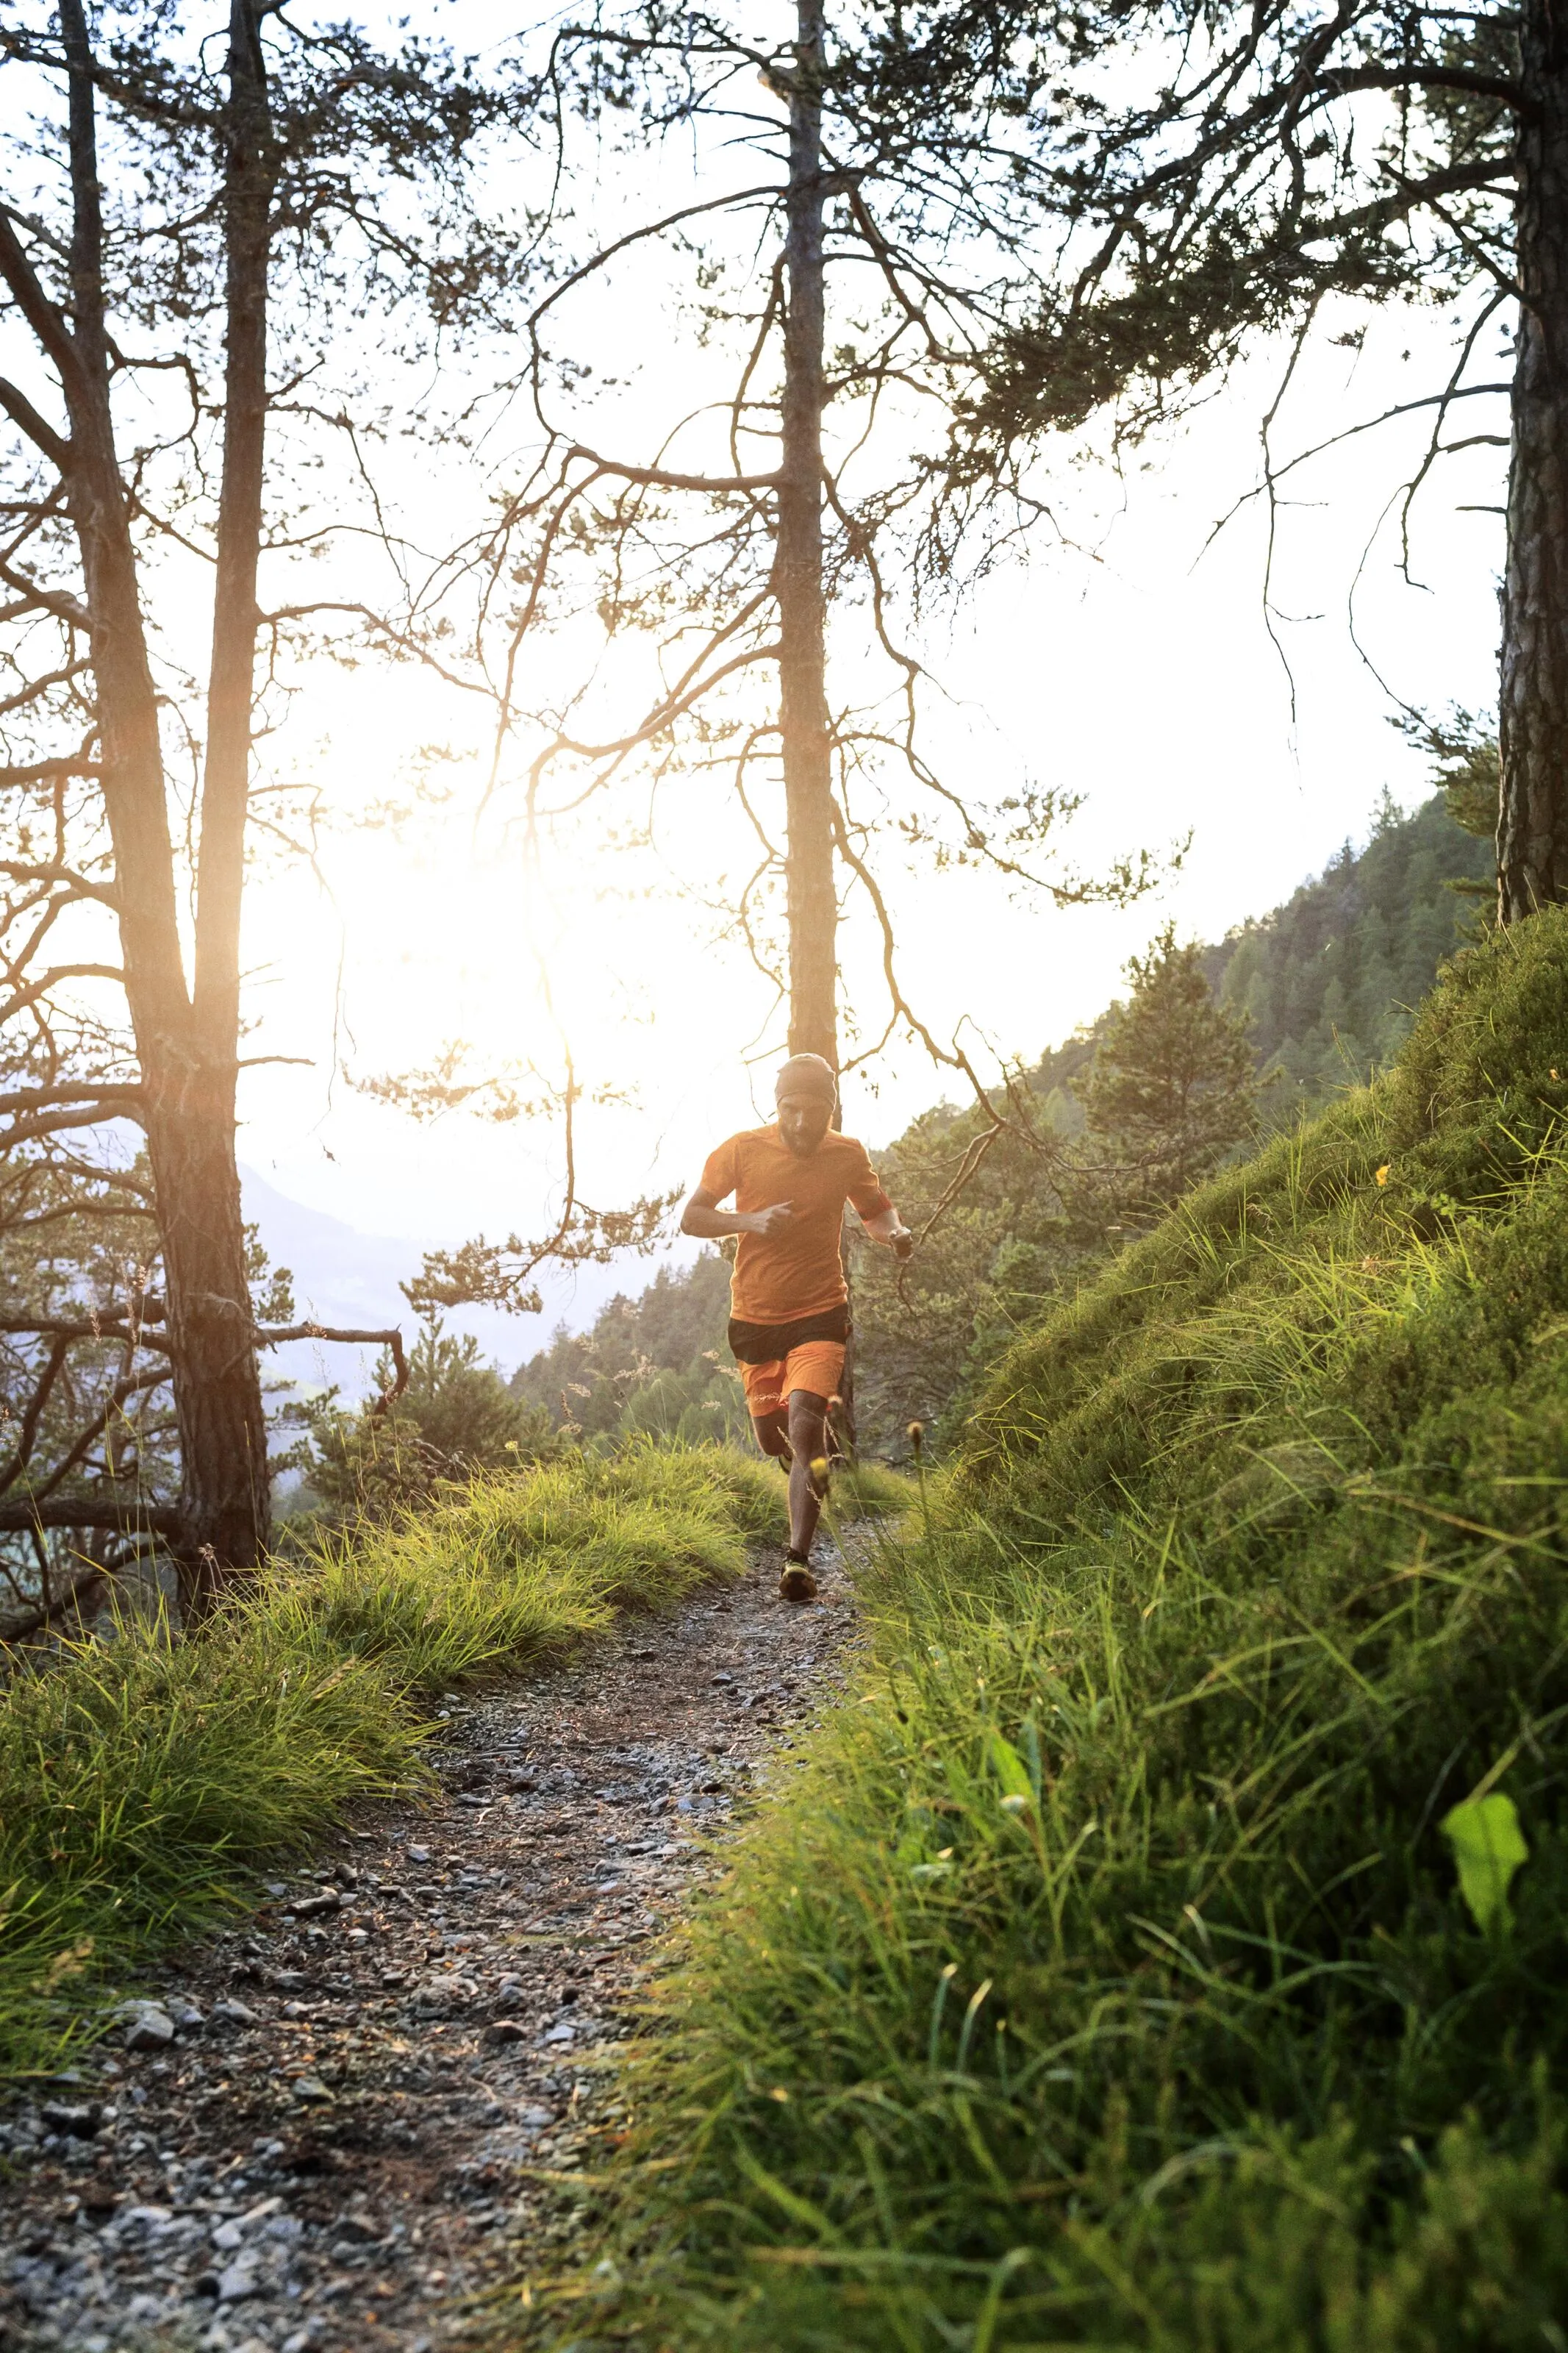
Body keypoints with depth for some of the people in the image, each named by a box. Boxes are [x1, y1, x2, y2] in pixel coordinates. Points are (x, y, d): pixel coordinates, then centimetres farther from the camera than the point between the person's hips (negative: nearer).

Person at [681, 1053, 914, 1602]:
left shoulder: (848, 1156, -3)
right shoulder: (743, 1150, -7)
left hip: (819, 1314, -1)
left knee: (805, 1423, -21)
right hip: (754, 1317, 2)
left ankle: (799, 1561, -23)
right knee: (773, 1441, 12)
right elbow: (691, 1217, -2)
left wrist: (895, 1233, -10)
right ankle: (815, 1463, 49)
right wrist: (750, 1221, -21)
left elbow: (875, 1209, 15)